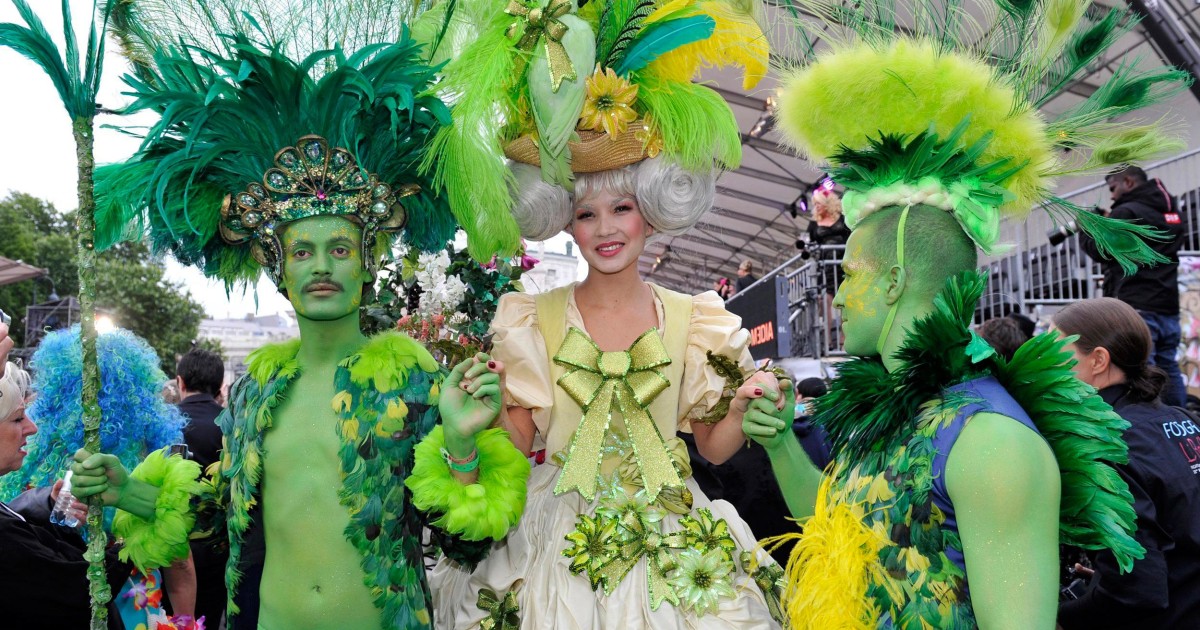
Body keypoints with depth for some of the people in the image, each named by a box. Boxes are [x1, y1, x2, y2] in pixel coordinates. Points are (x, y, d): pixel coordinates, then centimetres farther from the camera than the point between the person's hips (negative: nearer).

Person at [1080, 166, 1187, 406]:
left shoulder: (1126, 212, -9)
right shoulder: (1173, 213, 18)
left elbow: (1100, 250, -7)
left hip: (1136, 308, -8)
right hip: (1168, 308, 8)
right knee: (1169, 371, 9)